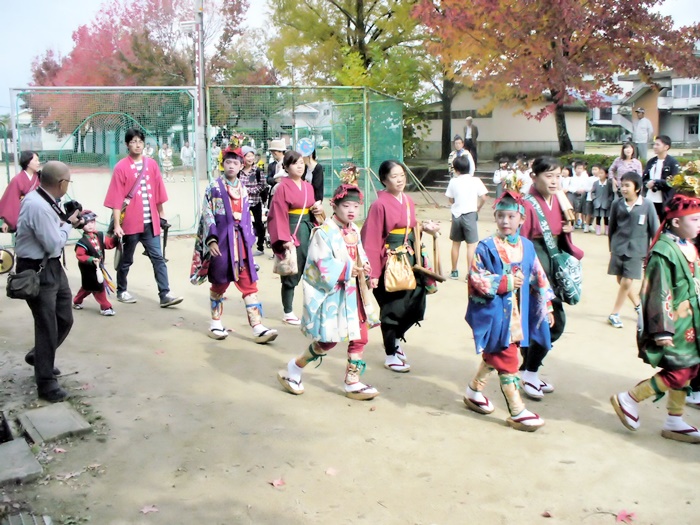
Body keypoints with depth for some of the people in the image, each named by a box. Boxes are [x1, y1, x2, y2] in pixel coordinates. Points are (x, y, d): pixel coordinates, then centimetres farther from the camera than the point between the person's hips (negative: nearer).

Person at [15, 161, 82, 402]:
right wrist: (68, 224, -8)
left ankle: (38, 356, 43)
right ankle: (46, 382, 14)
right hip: (37, 272, -10)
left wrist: (70, 219, 1)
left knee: (65, 319, 19)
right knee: (47, 326, 0)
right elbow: (54, 244, -22)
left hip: (52, 267, 10)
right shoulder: (38, 207, -26)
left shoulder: (43, 200, 4)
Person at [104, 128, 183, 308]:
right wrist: (117, 225, -12)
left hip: (150, 222, 3)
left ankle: (164, 295, -1)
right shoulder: (121, 167, -6)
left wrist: (162, 216, 14)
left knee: (158, 258, -1)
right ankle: (121, 291, 29)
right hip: (130, 222, -3)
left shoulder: (152, 164, 5)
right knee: (126, 260, 12)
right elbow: (116, 198, -8)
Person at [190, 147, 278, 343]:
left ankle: (257, 327, -6)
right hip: (221, 240, -4)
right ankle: (216, 322, 22)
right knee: (219, 283, 7)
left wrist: (249, 239, 13)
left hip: (240, 241, 4)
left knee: (249, 284, -3)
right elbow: (207, 214, -8)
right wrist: (211, 239, -17)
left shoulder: (243, 189, 13)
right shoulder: (214, 187, -2)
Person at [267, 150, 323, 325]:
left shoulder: (308, 187, 13)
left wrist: (317, 209, 0)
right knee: (291, 274, 0)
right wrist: (285, 239, -19)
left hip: (308, 230, 6)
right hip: (292, 231, -6)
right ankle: (288, 312, 12)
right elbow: (279, 215, -12)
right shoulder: (282, 187, -8)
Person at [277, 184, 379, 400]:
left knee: (359, 337, 7)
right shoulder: (324, 232, -17)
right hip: (329, 294, -7)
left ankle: (352, 382, 22)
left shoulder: (355, 231, 8)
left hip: (352, 294, 8)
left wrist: (364, 266, -7)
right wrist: (350, 269, -19)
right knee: (328, 340, 0)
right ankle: (292, 372, 20)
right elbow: (325, 268, -22)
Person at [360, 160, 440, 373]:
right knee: (392, 308, 3)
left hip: (409, 260, 7)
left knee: (415, 305, 9)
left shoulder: (408, 202, 9)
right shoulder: (379, 205, -13)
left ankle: (396, 339, 36)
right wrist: (373, 272, -17)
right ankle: (390, 355, 20)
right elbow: (371, 240, -15)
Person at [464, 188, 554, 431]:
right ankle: (517, 412, 4)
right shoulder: (486, 248, -12)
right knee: (507, 359, -4)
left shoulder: (526, 247, 5)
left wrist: (545, 307, 10)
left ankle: (474, 391, 37)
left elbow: (538, 279, 10)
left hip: (517, 315, 6)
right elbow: (476, 279, -16)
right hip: (494, 313, -6)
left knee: (493, 355, 17)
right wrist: (506, 283, -19)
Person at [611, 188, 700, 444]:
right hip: (674, 324, -9)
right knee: (679, 372, -7)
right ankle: (628, 399, 8)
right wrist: (662, 329, -20)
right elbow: (659, 293, -20)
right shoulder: (664, 252, -19)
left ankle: (674, 422, 24)